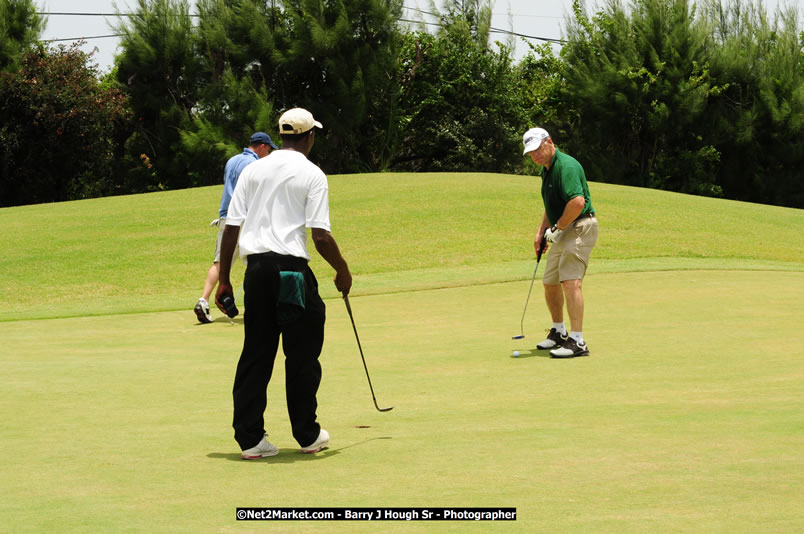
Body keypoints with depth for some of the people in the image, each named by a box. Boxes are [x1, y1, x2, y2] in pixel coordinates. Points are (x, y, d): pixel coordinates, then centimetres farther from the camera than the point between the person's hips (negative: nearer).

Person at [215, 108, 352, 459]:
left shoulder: (253, 170, 10)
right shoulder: (312, 175, -3)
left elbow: (231, 228, 6)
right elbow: (320, 236, -9)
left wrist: (224, 280, 11)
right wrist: (342, 271, 7)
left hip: (256, 268, 4)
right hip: (292, 269, -4)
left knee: (255, 354, 7)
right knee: (302, 355, 7)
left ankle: (249, 438, 5)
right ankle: (307, 436, 15)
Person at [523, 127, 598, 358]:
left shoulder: (566, 166, -19)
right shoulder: (547, 170, 14)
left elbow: (577, 201, -30)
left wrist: (557, 228, -19)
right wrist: (542, 231, 18)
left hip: (579, 227, -10)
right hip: (562, 232, 10)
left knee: (570, 281, -20)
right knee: (550, 283, 17)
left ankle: (577, 341, -24)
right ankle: (559, 333, 35)